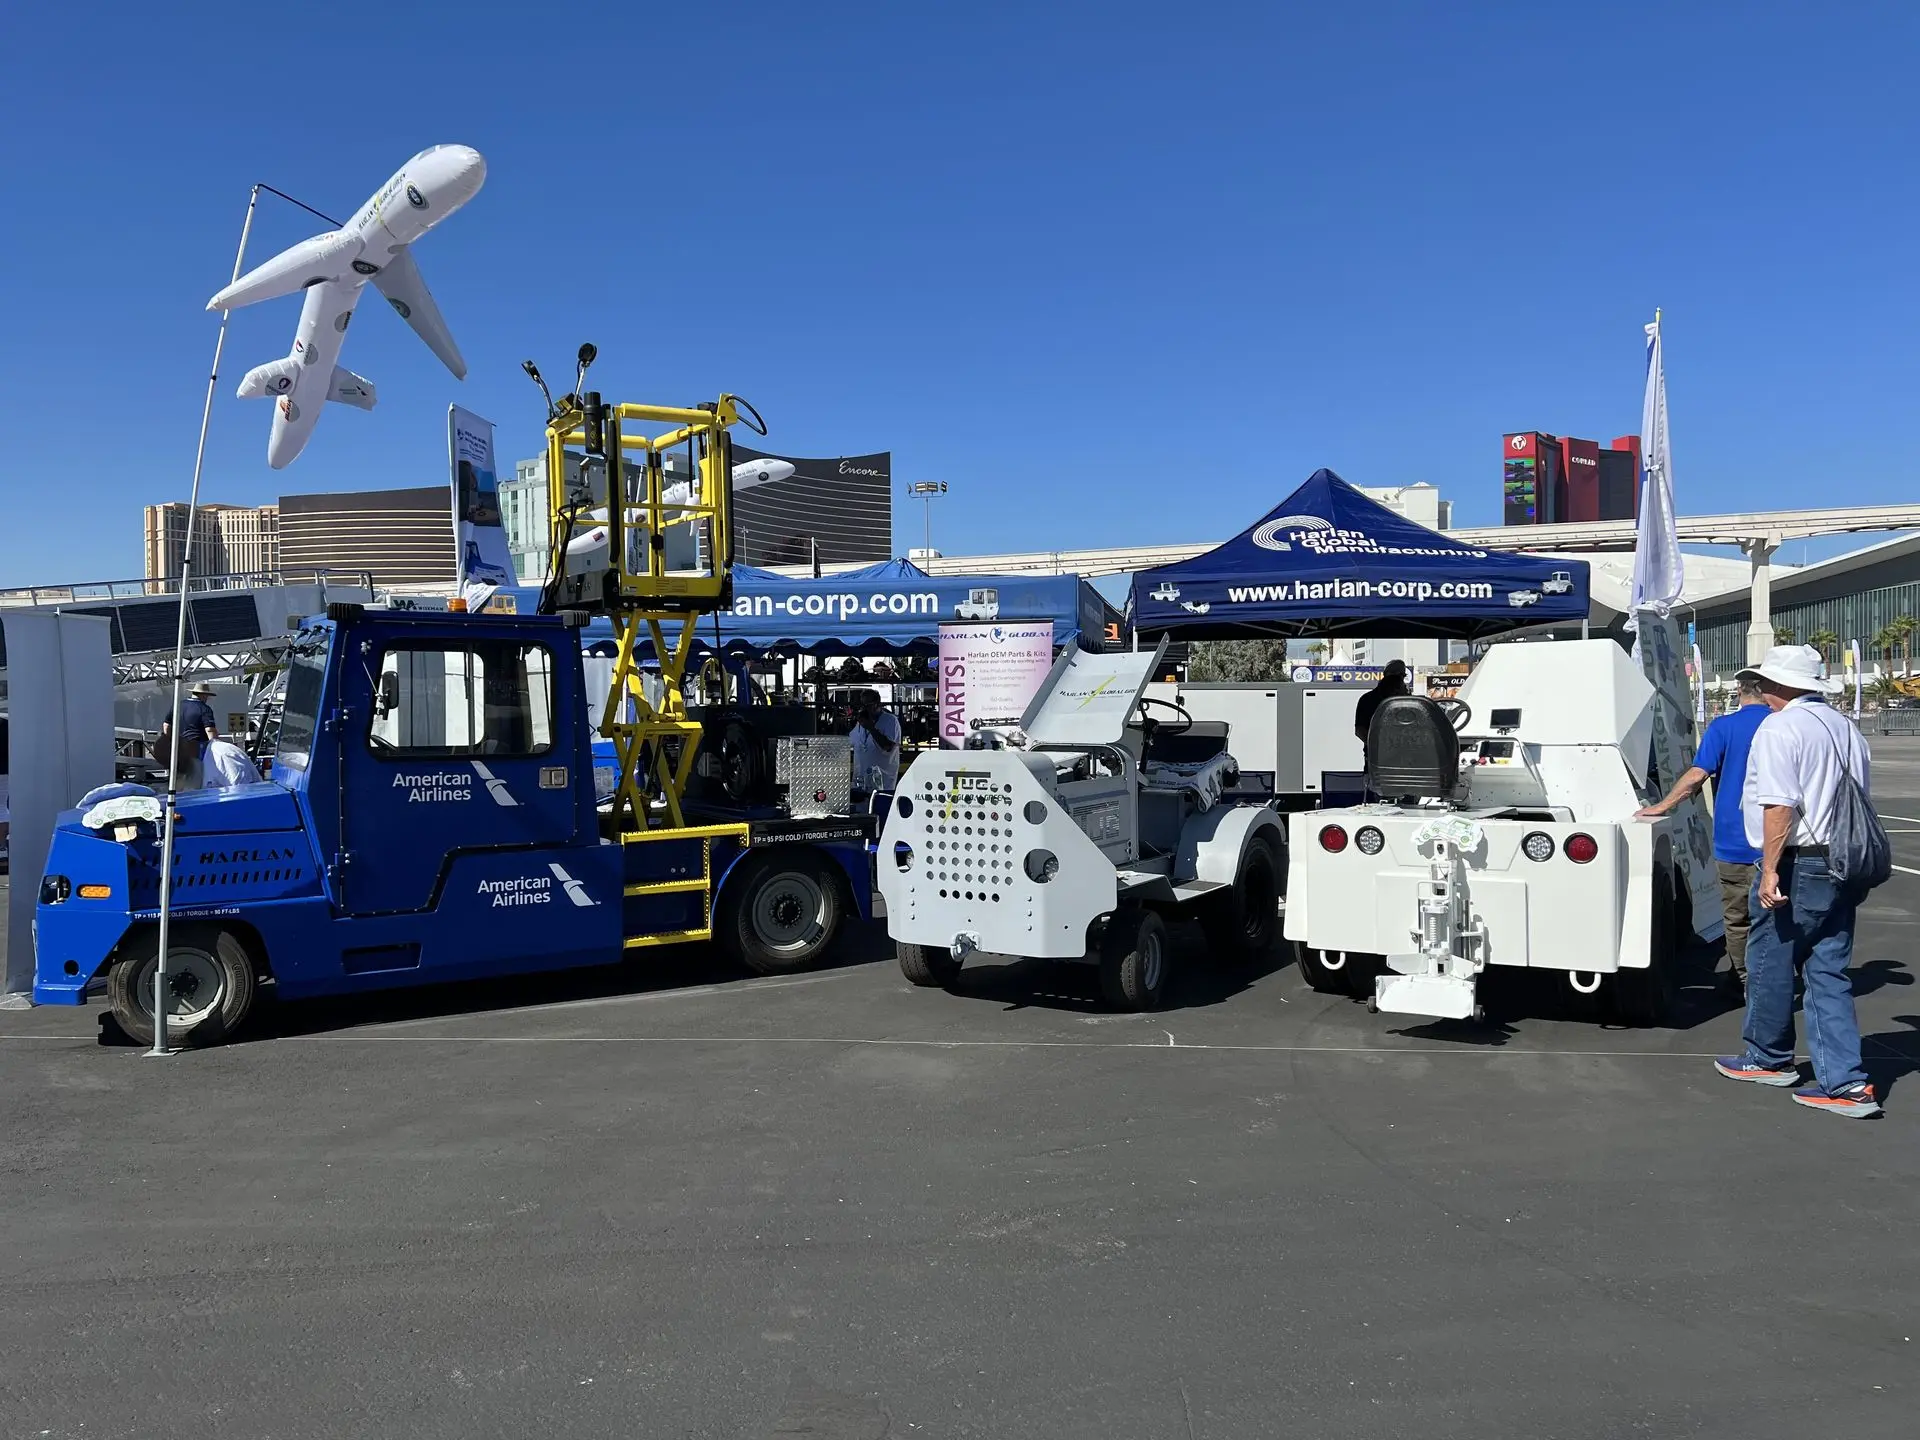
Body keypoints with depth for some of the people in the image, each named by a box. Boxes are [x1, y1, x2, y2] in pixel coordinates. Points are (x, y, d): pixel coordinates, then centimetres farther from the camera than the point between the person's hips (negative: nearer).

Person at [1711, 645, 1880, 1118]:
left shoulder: (1779, 728, -13)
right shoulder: (1845, 728, 13)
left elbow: (1780, 805, -22)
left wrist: (1770, 871, -22)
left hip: (1796, 866, -8)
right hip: (1842, 867, 8)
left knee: (1770, 964, 10)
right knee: (1829, 976, 10)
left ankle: (1769, 1058, 25)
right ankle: (1845, 1083, 6)